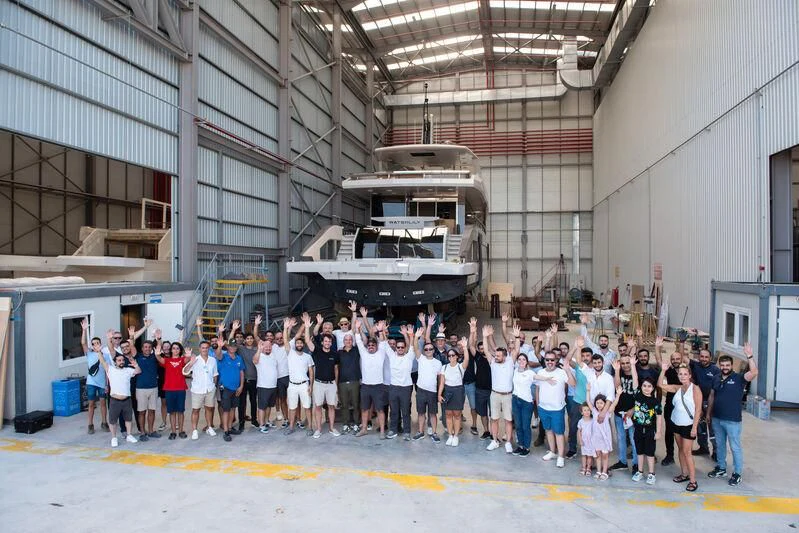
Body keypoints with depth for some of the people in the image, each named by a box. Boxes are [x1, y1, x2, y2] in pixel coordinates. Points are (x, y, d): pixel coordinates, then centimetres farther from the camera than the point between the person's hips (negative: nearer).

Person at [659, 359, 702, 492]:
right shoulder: (678, 388, 3)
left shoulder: (695, 389, -13)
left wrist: (694, 427, -16)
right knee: (680, 449, 13)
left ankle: (693, 481, 2)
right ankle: (684, 474, 25)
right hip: (677, 423, 6)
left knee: (687, 452, -5)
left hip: (688, 425, -6)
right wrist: (664, 370, -5)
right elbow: (661, 385, 4)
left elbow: (698, 409, -14)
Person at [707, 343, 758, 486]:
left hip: (732, 420, -5)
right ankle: (721, 468, 34)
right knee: (720, 445, 18)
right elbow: (711, 397, 12)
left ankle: (737, 473, 20)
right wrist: (708, 413, 14)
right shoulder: (716, 378, 4)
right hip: (716, 419, 5)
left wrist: (749, 356, -37)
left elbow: (754, 373, -30)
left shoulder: (738, 378, -11)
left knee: (735, 447, 6)